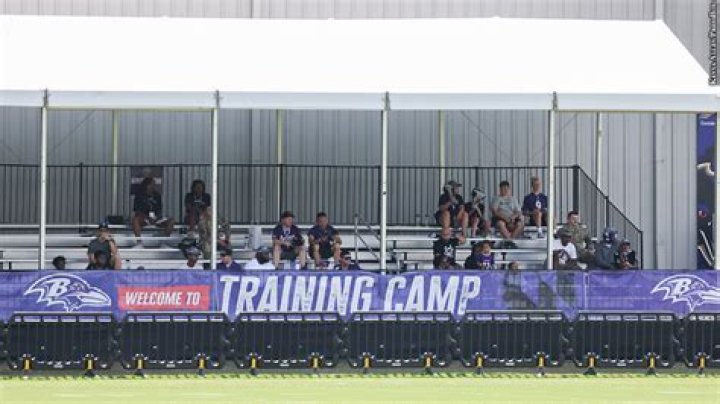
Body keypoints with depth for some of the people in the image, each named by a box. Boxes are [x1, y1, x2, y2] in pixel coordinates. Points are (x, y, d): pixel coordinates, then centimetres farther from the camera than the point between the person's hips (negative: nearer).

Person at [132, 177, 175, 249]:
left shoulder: (157, 196, 9)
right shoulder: (139, 196, -3)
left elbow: (159, 210, 9)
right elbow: (137, 211, -10)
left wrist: (157, 217, -15)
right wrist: (148, 218, -24)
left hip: (156, 218, 4)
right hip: (143, 218, -4)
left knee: (171, 221, -19)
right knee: (135, 219, -38)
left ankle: (165, 243, -18)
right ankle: (139, 242, -39)